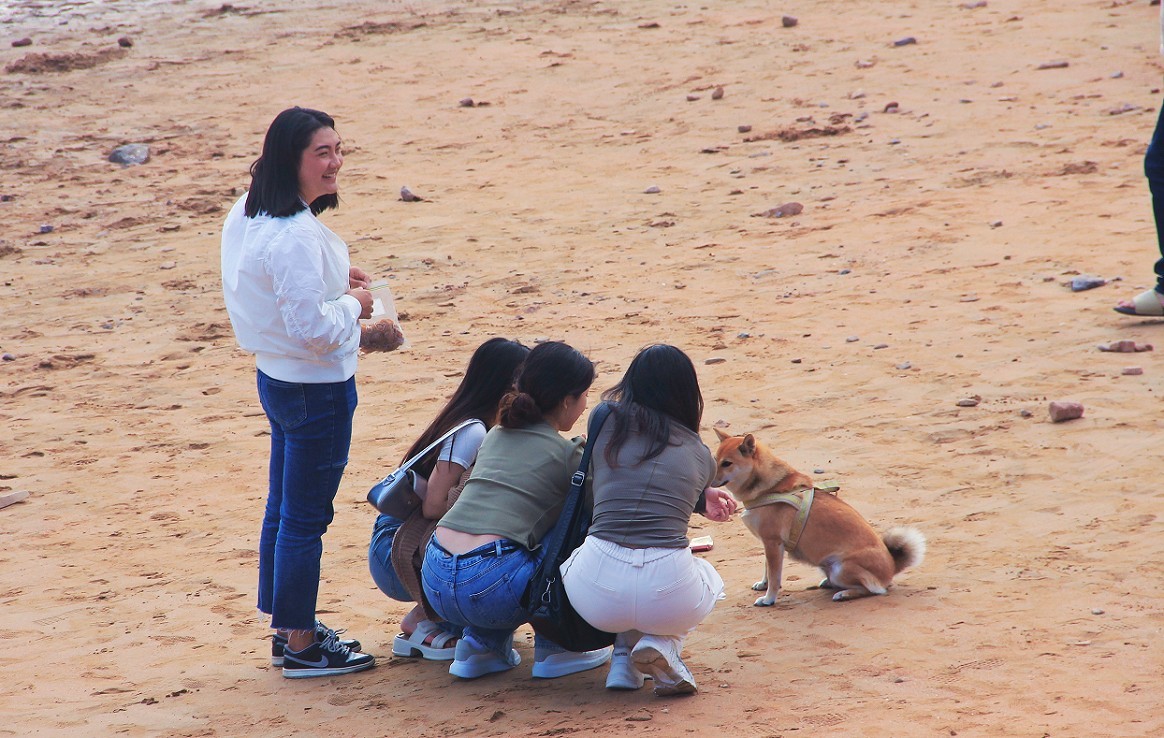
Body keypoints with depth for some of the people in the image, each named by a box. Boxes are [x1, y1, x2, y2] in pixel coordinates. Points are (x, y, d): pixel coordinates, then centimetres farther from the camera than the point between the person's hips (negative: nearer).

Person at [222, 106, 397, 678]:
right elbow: (313, 328, -27)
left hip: (275, 376, 10)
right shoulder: (296, 236, -27)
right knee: (306, 518, 2)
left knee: (282, 507, 19)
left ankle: (288, 629, 31)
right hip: (316, 389, -10)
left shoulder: (247, 215, 3)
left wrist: (333, 280, 8)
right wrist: (353, 304, -9)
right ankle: (301, 646, 12)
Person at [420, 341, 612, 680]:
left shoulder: (496, 435, 23)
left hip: (435, 584, 7)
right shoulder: (565, 454, 4)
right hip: (490, 589, -7)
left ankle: (481, 645, 19)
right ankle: (554, 648, 13)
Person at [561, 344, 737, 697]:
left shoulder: (605, 420, 11)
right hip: (667, 592, -1)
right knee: (709, 577, 38)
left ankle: (623, 658, 19)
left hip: (598, 593, 1)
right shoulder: (700, 455, 12)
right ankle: (663, 644, 8)